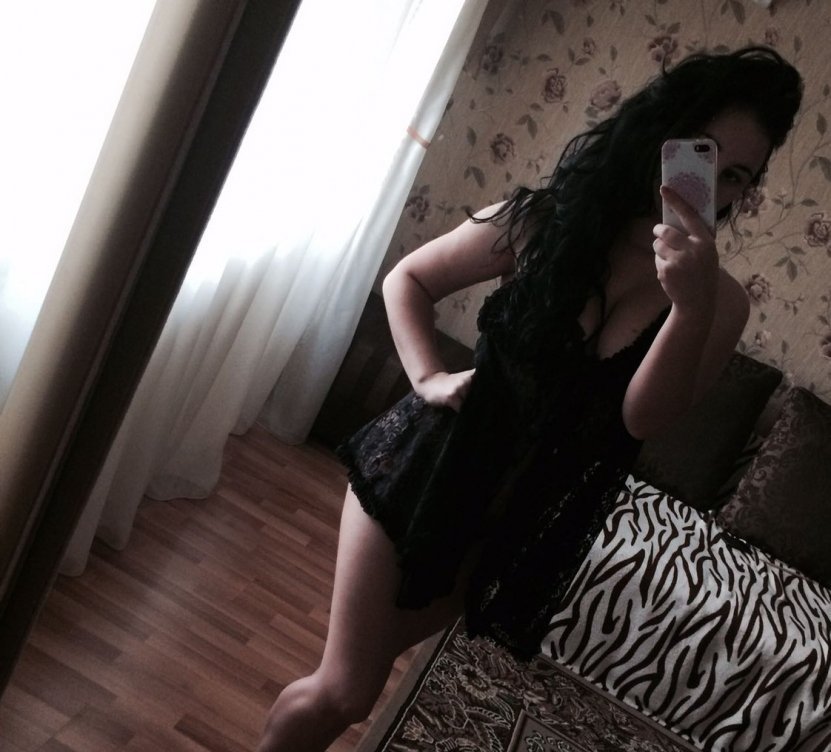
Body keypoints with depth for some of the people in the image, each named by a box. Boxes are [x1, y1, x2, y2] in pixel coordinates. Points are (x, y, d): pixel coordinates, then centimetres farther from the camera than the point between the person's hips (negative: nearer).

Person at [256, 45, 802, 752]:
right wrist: (427, 378, -11)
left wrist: (692, 306, -33)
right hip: (427, 468, -1)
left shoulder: (720, 301, -7)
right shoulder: (543, 222, -9)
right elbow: (408, 278, 2)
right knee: (344, 693, 2)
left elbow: (643, 417, -20)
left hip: (523, 520, 2)